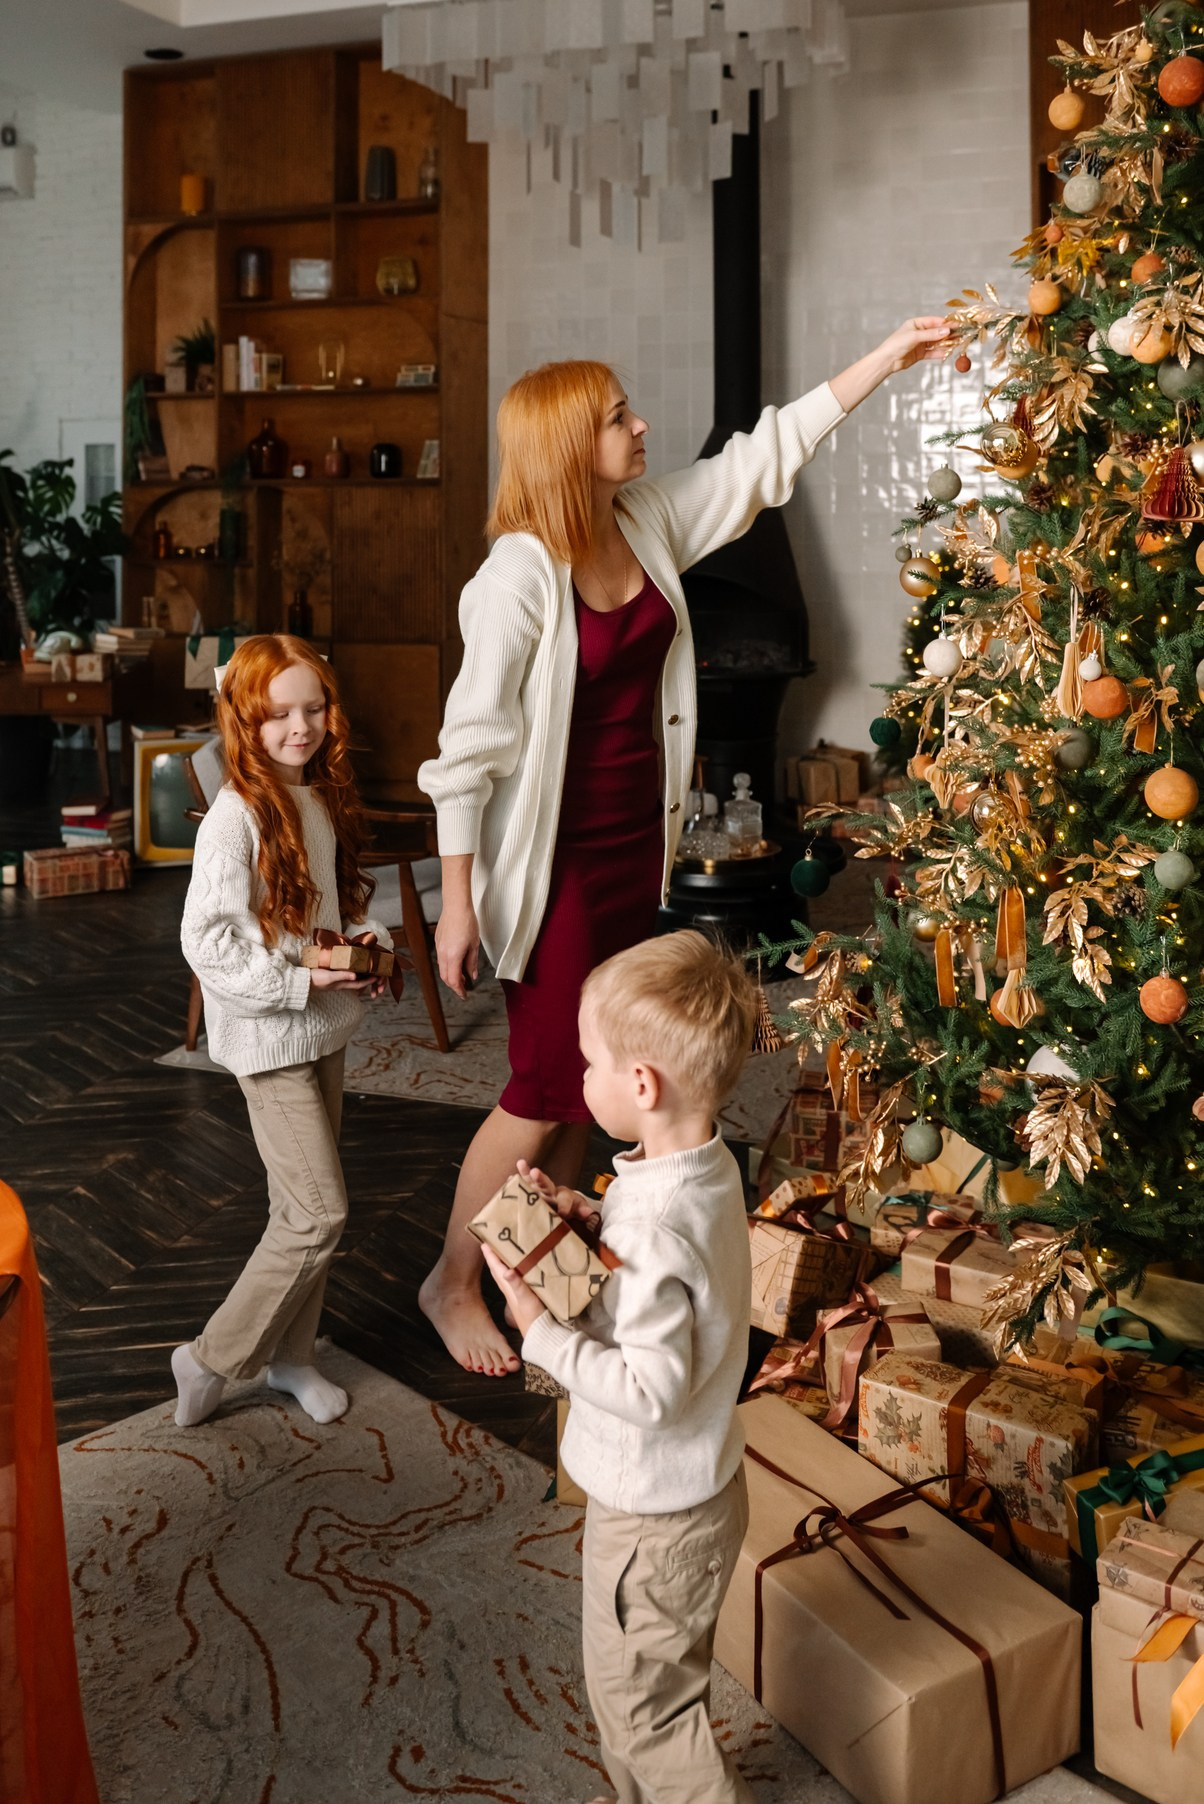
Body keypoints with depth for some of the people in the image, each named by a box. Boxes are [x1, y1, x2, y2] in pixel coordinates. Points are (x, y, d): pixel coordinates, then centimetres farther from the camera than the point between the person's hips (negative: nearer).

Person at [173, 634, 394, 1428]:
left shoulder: (323, 798, 6)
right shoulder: (237, 817, -19)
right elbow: (207, 942, -20)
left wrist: (371, 941, 0)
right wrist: (300, 982, -23)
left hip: (325, 1026, 8)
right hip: (270, 1035, -8)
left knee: (305, 1209, 16)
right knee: (319, 1214, -6)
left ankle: (291, 1355, 32)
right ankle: (214, 1359, 10)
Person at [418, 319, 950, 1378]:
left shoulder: (649, 523, 1)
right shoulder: (520, 574, -20)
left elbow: (766, 458, 9)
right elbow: (469, 744, -19)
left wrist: (888, 357, 8)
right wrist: (458, 902, -18)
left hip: (638, 845, 8)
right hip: (558, 862, -7)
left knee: (587, 1081, 18)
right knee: (543, 1092, 1)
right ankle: (453, 1283, 22)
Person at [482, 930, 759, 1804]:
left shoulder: (658, 1228, -35)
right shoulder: (709, 1165, -6)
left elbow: (650, 1389, -32)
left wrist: (541, 1330, -27)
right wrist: (593, 1215, -3)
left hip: (656, 1517, -9)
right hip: (697, 1485, 9)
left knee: (639, 1700, 13)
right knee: (655, 1681, 30)